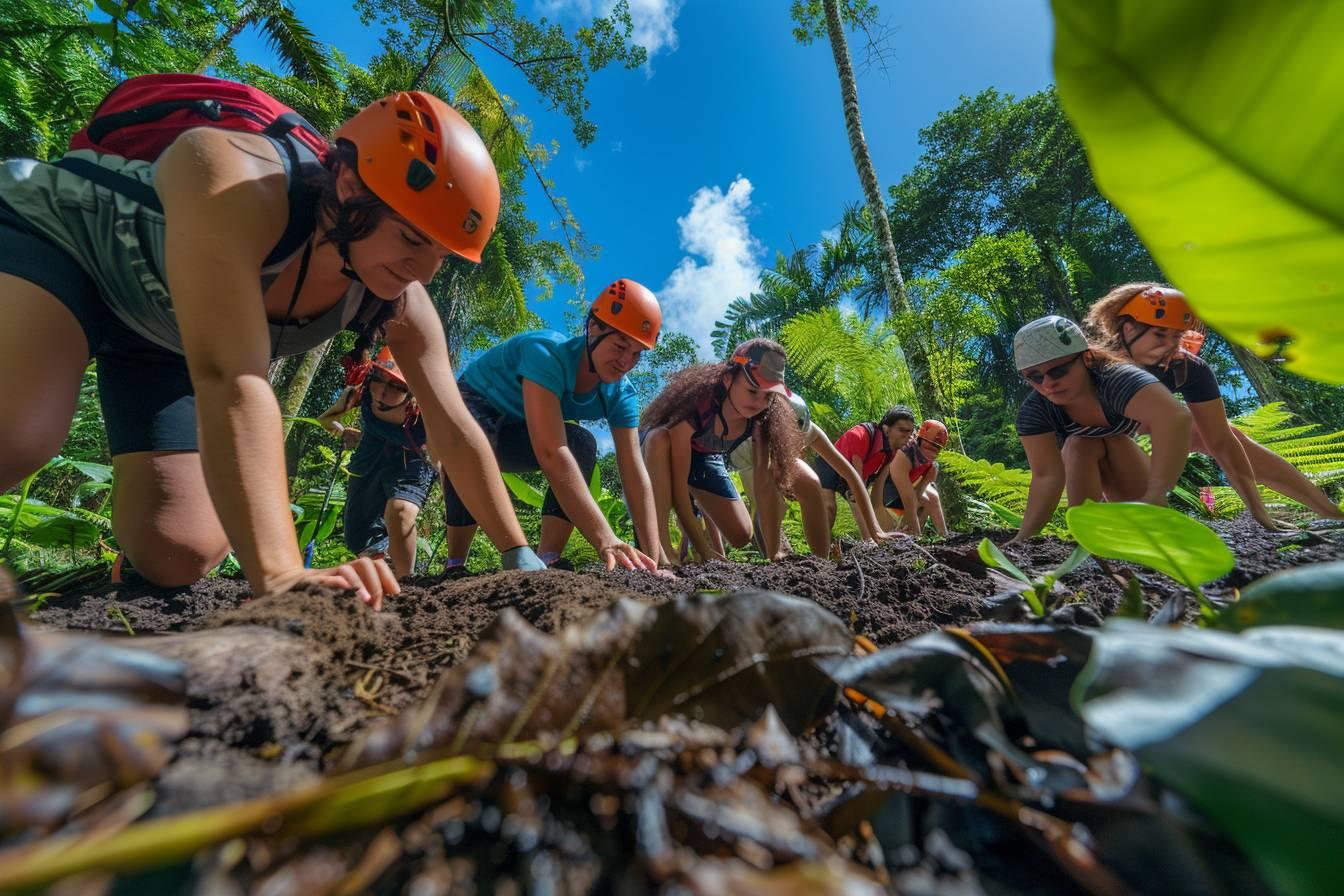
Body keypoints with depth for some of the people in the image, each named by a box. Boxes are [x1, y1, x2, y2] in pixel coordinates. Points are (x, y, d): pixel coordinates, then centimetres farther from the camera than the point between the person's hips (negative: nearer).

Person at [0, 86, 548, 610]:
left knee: (182, 555, -8)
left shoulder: (399, 303, -23)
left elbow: (456, 433, -20)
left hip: (167, 340, 3)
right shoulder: (228, 178, -38)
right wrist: (279, 574, -58)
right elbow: (231, 379, -49)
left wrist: (519, 556, -19)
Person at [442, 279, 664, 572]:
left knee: (583, 445, -23)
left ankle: (547, 563, -19)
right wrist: (606, 542, -55)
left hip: (515, 434, 4)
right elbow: (551, 453, -49)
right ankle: (455, 566, -18)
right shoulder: (546, 352, -37)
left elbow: (634, 473, -24)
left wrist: (654, 554, -34)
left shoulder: (620, 395, -18)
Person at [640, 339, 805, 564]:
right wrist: (703, 550, -38)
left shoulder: (760, 419, -25)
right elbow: (678, 484, -39)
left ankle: (695, 510, 25)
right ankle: (660, 545, -38)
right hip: (661, 452, -4)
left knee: (741, 536, -3)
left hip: (706, 457, 4)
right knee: (660, 438, -42)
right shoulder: (694, 406, -41)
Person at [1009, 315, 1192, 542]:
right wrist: (1024, 536, -50)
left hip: (1123, 445, 1)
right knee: (1080, 445, -29)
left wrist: (1155, 495, -70)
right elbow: (1046, 475, -39)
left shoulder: (1116, 380, -41)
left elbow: (1176, 417, -59)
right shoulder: (1034, 411, -34)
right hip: (1076, 455, 0)